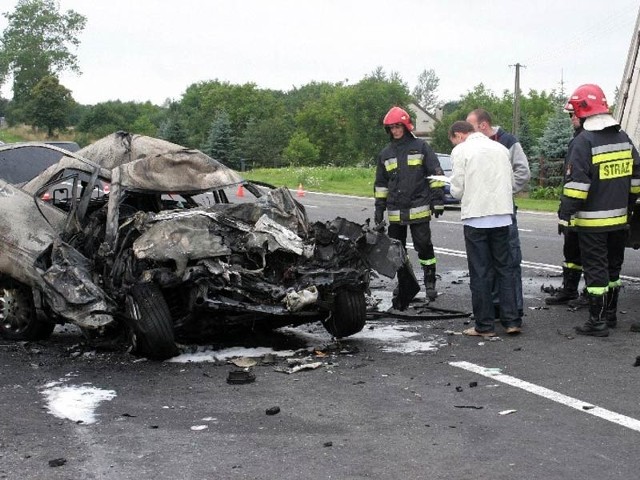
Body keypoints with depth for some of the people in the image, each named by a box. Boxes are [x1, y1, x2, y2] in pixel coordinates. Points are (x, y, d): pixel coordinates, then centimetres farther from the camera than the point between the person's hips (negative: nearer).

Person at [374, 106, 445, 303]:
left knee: (424, 246, -4)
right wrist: (379, 208, 14)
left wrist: (437, 200, -6)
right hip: (395, 211, 4)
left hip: (419, 209, -4)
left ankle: (430, 283, 5)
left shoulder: (420, 147, 1)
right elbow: (380, 183, 19)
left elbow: (436, 174, 0)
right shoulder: (385, 153, 13)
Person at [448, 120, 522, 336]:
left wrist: (455, 191, 16)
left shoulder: (461, 151, -4)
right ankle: (512, 320, 10)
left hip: (476, 217, -4)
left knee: (480, 272, 2)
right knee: (505, 269, 12)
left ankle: (485, 325, 7)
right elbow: (511, 182, 15)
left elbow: (458, 189, -6)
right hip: (502, 215, 5)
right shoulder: (500, 148, 12)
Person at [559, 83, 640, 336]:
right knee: (613, 267, 18)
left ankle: (598, 321, 1)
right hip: (619, 218, 7)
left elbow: (575, 183, -20)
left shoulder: (584, 141, -15)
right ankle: (610, 314, 29)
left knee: (595, 270, -2)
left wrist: (565, 215, -16)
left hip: (592, 221, -7)